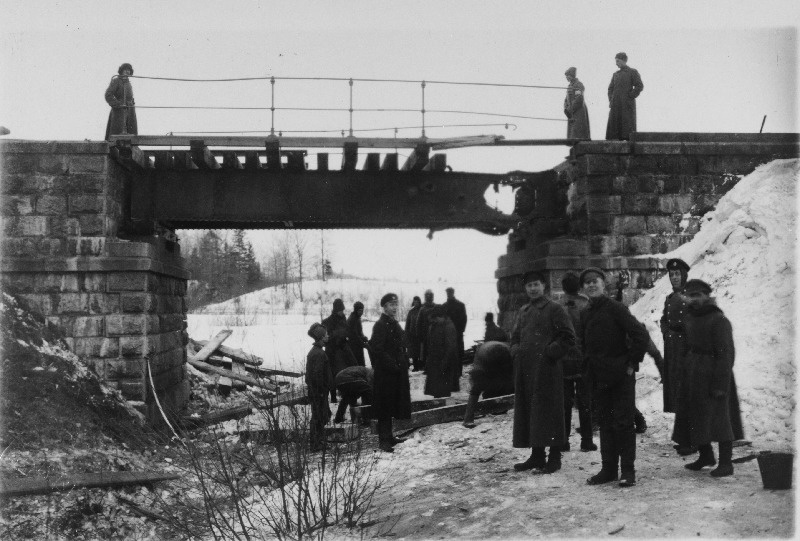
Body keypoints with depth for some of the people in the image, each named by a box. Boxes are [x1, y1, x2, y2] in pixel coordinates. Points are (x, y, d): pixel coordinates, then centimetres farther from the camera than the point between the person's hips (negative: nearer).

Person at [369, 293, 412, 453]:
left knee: (391, 406, 16)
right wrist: (393, 365, -20)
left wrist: (404, 363, 11)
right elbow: (377, 350, -21)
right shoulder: (380, 325, -14)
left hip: (397, 372, 9)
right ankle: (384, 441, 1)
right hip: (385, 373, -9)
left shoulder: (394, 324, 14)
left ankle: (388, 436, 25)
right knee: (385, 407, -4)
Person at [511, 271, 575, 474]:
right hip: (525, 369, 7)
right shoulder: (523, 311, 18)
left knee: (549, 411, -5)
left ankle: (554, 457, 2)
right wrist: (516, 351, 9)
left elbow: (568, 337, -7)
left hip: (546, 369, -7)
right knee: (527, 411, 9)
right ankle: (537, 456, 18)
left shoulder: (555, 309, -3)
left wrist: (550, 351, -13)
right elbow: (515, 336, 27)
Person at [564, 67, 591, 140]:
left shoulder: (578, 85, -12)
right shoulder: (570, 86, 17)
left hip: (579, 111, -9)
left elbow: (579, 100, -21)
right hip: (572, 113, 9)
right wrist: (566, 109, 3)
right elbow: (567, 99, 20)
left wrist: (570, 110, -18)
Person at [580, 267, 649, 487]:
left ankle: (628, 470, 5)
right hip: (598, 378, 6)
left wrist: (632, 363, -12)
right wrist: (589, 365, 12)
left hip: (621, 376, -6)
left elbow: (640, 335, -14)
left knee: (623, 423, -2)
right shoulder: (585, 314, 10)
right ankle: (608, 469, 18)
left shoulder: (616, 308, -10)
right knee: (605, 424, 11)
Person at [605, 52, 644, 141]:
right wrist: (611, 100, 8)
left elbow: (640, 86, -6)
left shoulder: (633, 72, 2)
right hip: (616, 105, 5)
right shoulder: (615, 74, 18)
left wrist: (630, 97, -10)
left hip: (627, 104, -5)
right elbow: (610, 88, 23)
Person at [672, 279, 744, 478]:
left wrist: (720, 384, -21)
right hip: (691, 375, 8)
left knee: (718, 417, -4)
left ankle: (726, 463, 4)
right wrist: (681, 375, 16)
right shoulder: (690, 318, 10)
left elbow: (726, 354, -18)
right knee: (695, 415, 15)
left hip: (710, 376, -8)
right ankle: (706, 456, 31)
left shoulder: (718, 320, -15)